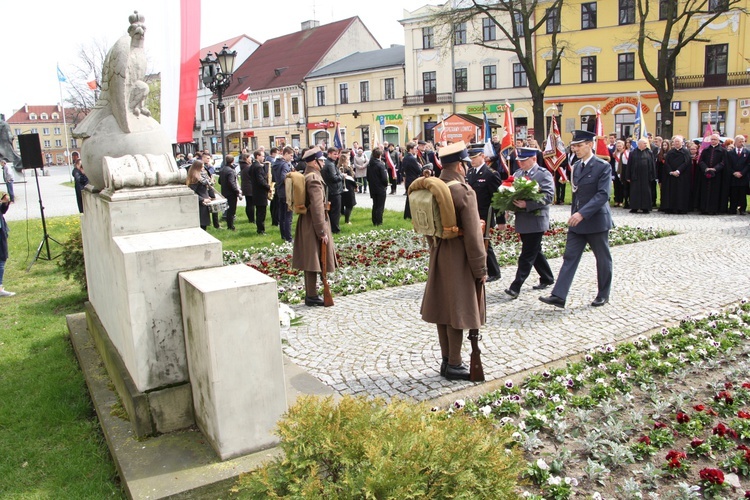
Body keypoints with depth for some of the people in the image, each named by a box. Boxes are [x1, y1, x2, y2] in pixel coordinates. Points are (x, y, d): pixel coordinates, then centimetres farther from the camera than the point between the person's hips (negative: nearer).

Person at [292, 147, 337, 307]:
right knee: (313, 261, -3)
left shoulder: (307, 176, 12)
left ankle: (311, 294, 23)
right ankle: (312, 296, 4)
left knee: (310, 261, 14)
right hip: (314, 224, -10)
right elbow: (317, 207, -23)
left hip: (306, 223, 10)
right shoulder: (314, 178, -19)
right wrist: (322, 231, -21)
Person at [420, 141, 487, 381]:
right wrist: (481, 269, -13)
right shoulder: (464, 191, -18)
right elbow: (473, 235, -18)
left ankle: (447, 360, 26)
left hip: (438, 255, 8)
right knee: (457, 310, 1)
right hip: (459, 258, -8)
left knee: (443, 308, 14)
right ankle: (454, 365, 11)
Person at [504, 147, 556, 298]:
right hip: (522, 220, 7)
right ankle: (547, 279, 32)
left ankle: (516, 287, -9)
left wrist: (527, 204, -27)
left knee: (527, 255, -7)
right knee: (535, 252, 16)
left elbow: (549, 196, -17)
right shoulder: (518, 173, 12)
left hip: (536, 221, -7)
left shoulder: (544, 174, -8)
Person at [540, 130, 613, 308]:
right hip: (577, 221, 6)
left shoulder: (603, 166, -12)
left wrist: (582, 214, -28)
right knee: (569, 257, 0)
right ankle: (559, 296, -2)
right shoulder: (576, 167, 10)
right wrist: (574, 215, 15)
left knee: (603, 259, 9)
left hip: (596, 220, -6)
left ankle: (603, 294, 25)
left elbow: (603, 195, -21)